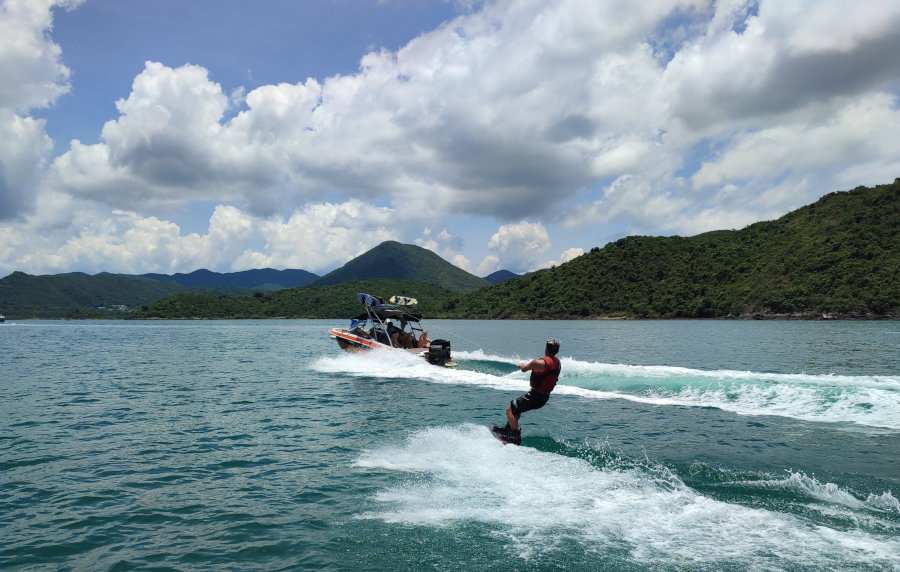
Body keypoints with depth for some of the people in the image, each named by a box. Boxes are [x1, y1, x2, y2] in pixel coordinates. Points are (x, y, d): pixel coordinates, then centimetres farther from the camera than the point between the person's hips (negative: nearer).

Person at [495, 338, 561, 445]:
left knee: (510, 410, 0)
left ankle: (516, 437, -4)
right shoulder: (557, 362, 2)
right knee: (516, 406, 27)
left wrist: (521, 365, 19)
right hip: (545, 396, 9)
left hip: (535, 396, -9)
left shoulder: (539, 363, -22)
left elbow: (524, 368, -4)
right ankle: (508, 429, 34)